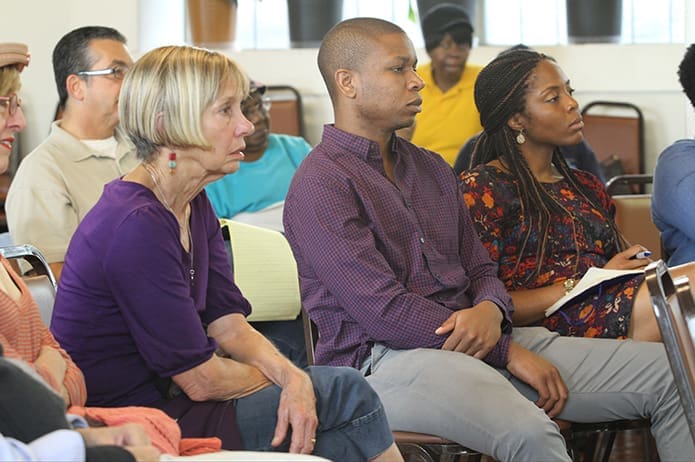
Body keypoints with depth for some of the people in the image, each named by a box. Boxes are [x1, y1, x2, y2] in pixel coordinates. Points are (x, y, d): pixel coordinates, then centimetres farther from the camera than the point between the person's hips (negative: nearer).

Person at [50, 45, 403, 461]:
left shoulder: (195, 207, 9)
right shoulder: (137, 225, -22)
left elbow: (229, 323, 5)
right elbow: (201, 379, -19)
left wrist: (293, 378, -14)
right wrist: (287, 379, -3)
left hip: (167, 396, 9)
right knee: (345, 393, -10)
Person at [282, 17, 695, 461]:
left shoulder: (432, 169, 21)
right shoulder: (320, 184, -6)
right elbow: (383, 310, -14)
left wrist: (491, 311, -6)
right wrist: (508, 352, -13)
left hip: (479, 338, 8)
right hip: (388, 357, -8)